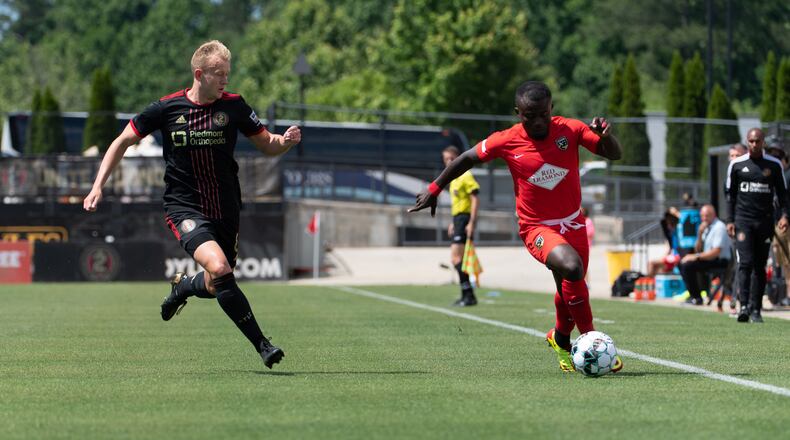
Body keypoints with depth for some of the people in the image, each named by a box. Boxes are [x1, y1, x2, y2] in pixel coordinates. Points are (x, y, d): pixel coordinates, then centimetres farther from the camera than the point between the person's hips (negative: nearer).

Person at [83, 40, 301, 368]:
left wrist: (286, 141, -16)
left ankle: (181, 287, 47)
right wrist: (98, 187, 0)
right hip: (184, 207, -3)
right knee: (219, 267, -27)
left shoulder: (234, 106, -1)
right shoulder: (166, 108, -5)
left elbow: (267, 145, 7)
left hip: (225, 210, 3)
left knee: (215, 287, 9)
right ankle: (261, 344, -20)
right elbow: (123, 142, 6)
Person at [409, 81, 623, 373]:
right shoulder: (506, 142, -12)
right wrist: (434, 189, 11)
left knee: (571, 288, 9)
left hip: (573, 223, 4)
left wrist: (605, 135, -26)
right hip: (537, 227, -4)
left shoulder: (570, 130, -8)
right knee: (571, 268, -30)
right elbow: (467, 159, 5)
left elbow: (614, 154, -4)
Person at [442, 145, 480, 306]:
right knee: (456, 258, 13)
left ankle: (469, 295, -16)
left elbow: (475, 199, -16)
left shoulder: (466, 176, -11)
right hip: (457, 219, 10)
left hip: (465, 218, -10)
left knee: (456, 257, -16)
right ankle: (466, 296, 19)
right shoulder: (454, 178, 17)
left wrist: (471, 222, -23)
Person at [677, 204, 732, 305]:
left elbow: (716, 252, -21)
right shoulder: (707, 227, 12)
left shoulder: (719, 227, -14)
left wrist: (696, 256, -19)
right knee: (682, 262, 7)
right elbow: (698, 250, 15)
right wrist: (700, 234, -2)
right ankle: (692, 294, 7)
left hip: (720, 261, -9)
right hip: (708, 258, 9)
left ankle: (696, 298, -14)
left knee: (687, 266, -22)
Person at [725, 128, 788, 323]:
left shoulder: (774, 165, 5)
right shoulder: (737, 164, 4)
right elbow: (730, 194, 9)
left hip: (765, 221, 1)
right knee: (745, 263, -13)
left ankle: (756, 309, 8)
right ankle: (744, 306, -19)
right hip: (743, 220, -1)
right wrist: (730, 220, 4)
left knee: (760, 266, 4)